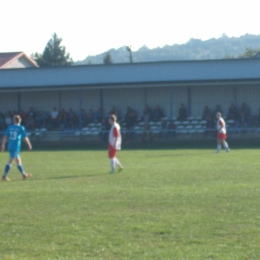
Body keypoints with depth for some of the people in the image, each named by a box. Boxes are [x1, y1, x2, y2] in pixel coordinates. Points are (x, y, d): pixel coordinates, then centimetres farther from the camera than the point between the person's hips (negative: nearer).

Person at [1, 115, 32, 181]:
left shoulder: (9, 127, 7)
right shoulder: (21, 128, -5)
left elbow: (5, 137, 1)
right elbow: (25, 138, -2)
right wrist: (29, 145, 10)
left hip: (10, 146, 6)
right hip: (16, 147, -6)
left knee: (18, 161, 16)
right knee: (11, 162, -6)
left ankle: (24, 175, 25)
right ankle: (4, 176, -11)